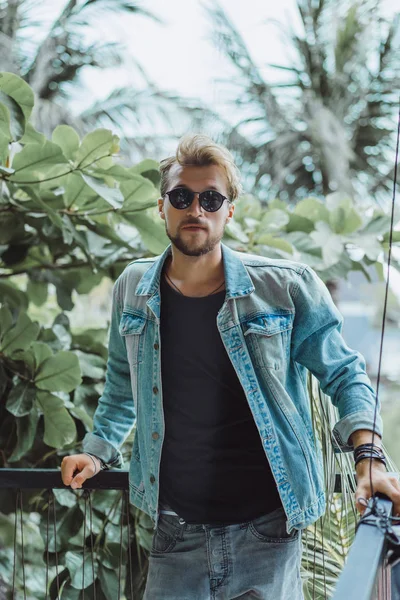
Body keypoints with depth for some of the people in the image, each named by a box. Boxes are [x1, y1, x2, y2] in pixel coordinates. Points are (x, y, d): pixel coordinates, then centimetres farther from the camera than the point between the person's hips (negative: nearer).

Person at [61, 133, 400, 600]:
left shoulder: (286, 288, -7)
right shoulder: (132, 290, 4)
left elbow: (343, 374, 0)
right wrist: (98, 452, 11)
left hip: (266, 534, -2)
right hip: (175, 538, 3)